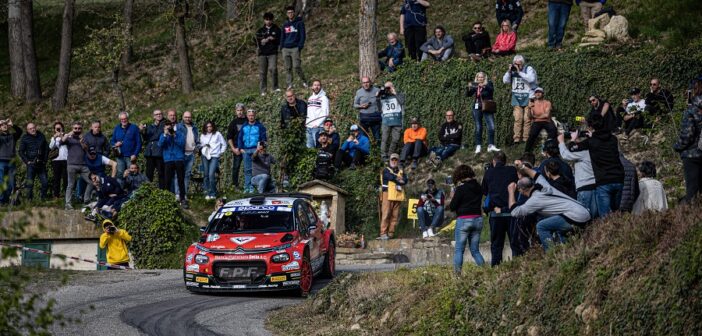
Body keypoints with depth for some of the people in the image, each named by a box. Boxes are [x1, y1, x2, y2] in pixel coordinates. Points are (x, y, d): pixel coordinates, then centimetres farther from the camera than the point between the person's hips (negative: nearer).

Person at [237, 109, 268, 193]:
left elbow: (263, 138, 3)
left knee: (255, 169, -10)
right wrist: (240, 148, 7)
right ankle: (247, 187, 8)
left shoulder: (259, 126, 4)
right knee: (247, 169, 5)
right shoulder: (244, 126, 14)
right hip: (245, 150, 4)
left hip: (256, 150, -4)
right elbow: (239, 138, 18)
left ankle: (252, 187, -10)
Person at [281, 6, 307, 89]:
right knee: (288, 68, 1)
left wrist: (300, 47, -12)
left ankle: (304, 81, 2)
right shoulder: (285, 24, 16)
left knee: (296, 66, -13)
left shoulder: (299, 23, 2)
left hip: (295, 48, -5)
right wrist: (281, 47, 9)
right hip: (286, 48, 5)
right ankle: (289, 85, 3)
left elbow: (302, 35, -2)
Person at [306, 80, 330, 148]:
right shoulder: (310, 98, 18)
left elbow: (325, 113, -11)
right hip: (308, 127, 7)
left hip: (317, 127, -7)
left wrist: (318, 124, -17)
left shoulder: (323, 98, -4)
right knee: (309, 147, 10)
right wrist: (306, 122, 11)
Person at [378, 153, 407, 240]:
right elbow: (391, 177, -12)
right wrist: (400, 180, -2)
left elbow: (405, 180, 3)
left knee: (395, 216, 0)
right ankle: (383, 233, -13)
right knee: (386, 214, -11)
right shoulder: (386, 170, 8)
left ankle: (391, 233, 3)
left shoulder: (401, 172, 22)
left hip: (398, 196, 5)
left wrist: (397, 179, -12)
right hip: (388, 195, -5)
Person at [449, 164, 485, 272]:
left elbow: (452, 207, -9)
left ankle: (457, 272, -8)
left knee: (459, 250, 0)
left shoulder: (461, 189, -11)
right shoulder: (478, 188, 6)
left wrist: (453, 198, 10)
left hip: (464, 220, -6)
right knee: (475, 250, 12)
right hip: (478, 219, 6)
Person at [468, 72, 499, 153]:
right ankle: (478, 146, 4)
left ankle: (491, 146, -7)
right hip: (477, 108, 1)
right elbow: (468, 94, 2)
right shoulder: (474, 85, 9)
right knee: (478, 128, 2)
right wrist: (469, 88, -17)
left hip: (487, 108, -1)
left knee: (491, 127, -10)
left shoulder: (488, 84, 4)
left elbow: (492, 90, -17)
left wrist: (484, 86, -33)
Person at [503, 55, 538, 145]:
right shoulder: (513, 70, 10)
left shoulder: (529, 69, -4)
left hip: (528, 97, -3)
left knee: (527, 119, -6)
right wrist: (509, 71, -7)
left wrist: (519, 72, -21)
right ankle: (516, 139, -5)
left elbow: (531, 79, -21)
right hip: (517, 98, 3)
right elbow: (505, 81, 7)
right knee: (518, 119, -5)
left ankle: (526, 138, -3)